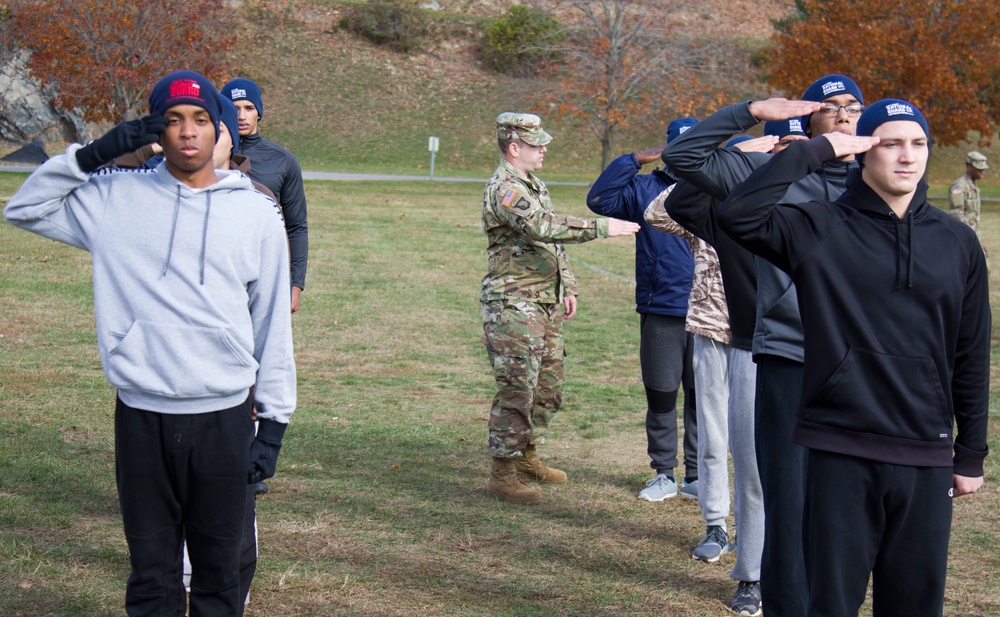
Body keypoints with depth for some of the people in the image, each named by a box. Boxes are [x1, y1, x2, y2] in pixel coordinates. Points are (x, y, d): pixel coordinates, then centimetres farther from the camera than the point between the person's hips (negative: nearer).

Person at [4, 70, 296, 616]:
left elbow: (273, 325, 5)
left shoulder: (256, 213, 3)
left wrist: (273, 424, 2)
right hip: (141, 417, 0)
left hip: (224, 418, 0)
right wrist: (92, 155, -4)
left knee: (219, 568, 8)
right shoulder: (117, 199, 4)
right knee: (151, 571, 9)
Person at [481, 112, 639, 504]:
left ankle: (526, 456, 29)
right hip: (514, 306, -10)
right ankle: (502, 474, -1)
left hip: (546, 303, 10)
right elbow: (542, 226, -32)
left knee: (548, 387, 15)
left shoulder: (534, 185, 16)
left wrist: (567, 287, 18)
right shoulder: (504, 189, -16)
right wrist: (602, 228, -32)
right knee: (517, 389, -8)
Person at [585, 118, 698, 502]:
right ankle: (664, 474, 17)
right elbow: (599, 199, -5)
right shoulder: (644, 189, 6)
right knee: (660, 395, 6)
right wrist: (636, 160, -8)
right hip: (660, 313, 0)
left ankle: (697, 477, 15)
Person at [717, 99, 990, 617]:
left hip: (927, 459, 3)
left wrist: (971, 455, 12)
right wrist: (816, 150, -15)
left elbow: (971, 357, 12)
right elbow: (739, 215, -20)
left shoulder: (957, 242, 8)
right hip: (841, 455, -3)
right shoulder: (820, 229, -2)